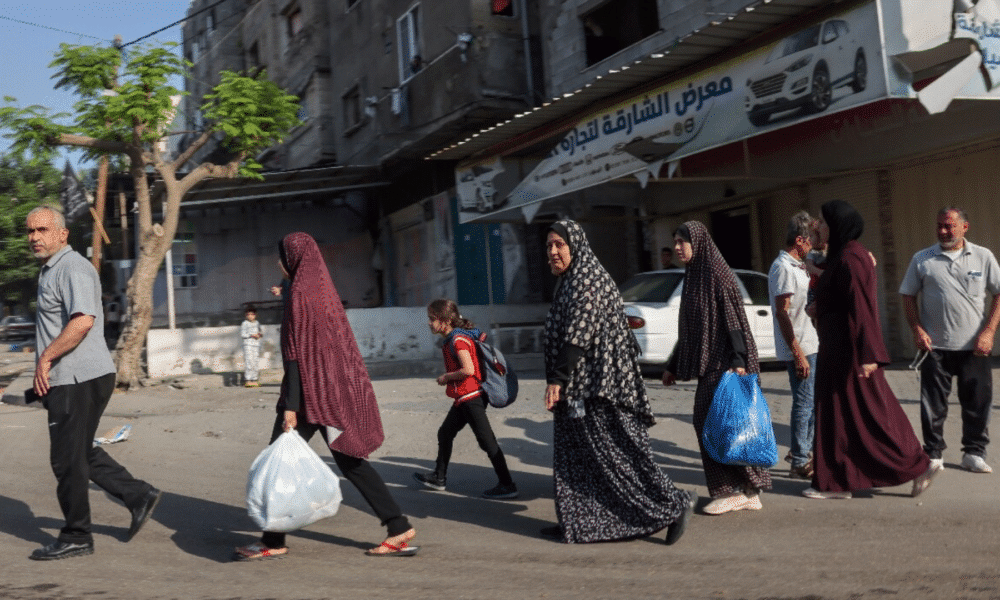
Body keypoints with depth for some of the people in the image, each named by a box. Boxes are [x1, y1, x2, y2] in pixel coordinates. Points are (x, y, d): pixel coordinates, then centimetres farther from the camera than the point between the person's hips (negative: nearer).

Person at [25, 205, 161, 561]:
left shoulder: (73, 268, -14)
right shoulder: (50, 270, 19)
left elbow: (83, 321, -28)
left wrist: (45, 358, -22)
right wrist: (46, 370, 25)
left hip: (79, 379, -10)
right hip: (70, 378, 10)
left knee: (67, 459, -1)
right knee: (81, 453, 16)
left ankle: (75, 538, 12)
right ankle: (139, 496, 22)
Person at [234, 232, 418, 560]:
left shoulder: (300, 293, -13)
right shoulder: (324, 289, 13)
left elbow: (296, 353, -17)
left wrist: (290, 406, -18)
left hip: (311, 391, -9)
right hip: (338, 388, 9)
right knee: (349, 460, 12)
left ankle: (273, 541, 14)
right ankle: (399, 528, 10)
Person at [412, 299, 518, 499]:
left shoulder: (458, 340, -18)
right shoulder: (453, 338, 11)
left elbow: (468, 370, -28)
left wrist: (447, 377, -12)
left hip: (471, 398, -11)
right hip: (464, 398, 11)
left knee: (487, 441, -7)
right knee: (445, 434, 20)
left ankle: (507, 486, -2)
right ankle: (439, 477, 34)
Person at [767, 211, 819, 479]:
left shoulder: (797, 266, 16)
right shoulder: (783, 268, -15)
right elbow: (782, 312, -20)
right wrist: (797, 353, -23)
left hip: (810, 344, 10)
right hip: (799, 347, -10)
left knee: (814, 400, 16)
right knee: (804, 402, -4)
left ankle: (801, 450, 29)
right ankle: (800, 462, 5)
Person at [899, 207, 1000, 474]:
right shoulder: (922, 259, 3)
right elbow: (908, 296, 7)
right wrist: (917, 330, -5)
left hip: (974, 346, 0)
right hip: (935, 345, 0)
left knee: (977, 402, 6)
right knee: (933, 404, 3)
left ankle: (973, 453, 20)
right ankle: (933, 454, 14)